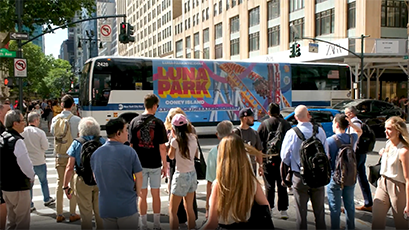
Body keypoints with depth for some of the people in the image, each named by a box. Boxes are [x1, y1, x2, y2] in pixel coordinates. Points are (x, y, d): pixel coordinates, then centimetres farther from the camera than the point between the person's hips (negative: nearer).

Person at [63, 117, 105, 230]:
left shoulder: (77, 143, -7)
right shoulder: (103, 142, -3)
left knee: (86, 212, 10)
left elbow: (69, 168, -9)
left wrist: (65, 186, -1)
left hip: (83, 181, -2)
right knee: (100, 212, 15)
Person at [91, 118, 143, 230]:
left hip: (105, 208, 4)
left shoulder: (95, 154, 1)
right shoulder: (129, 152, -13)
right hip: (127, 207, -4)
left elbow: (96, 178, 11)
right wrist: (137, 192, 11)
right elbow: (139, 176, -6)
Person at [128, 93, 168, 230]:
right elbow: (162, 147, -9)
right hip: (155, 164, -1)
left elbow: (131, 145, -1)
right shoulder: (158, 123, -10)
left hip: (139, 164, 1)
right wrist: (165, 165, 1)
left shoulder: (134, 122, -4)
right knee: (155, 194, 11)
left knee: (142, 195, 10)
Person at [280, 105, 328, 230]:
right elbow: (326, 154, -2)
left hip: (299, 177, -1)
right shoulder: (319, 131, -9)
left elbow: (284, 157, -6)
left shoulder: (291, 133, -12)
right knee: (319, 211, 15)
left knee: (301, 212, 9)